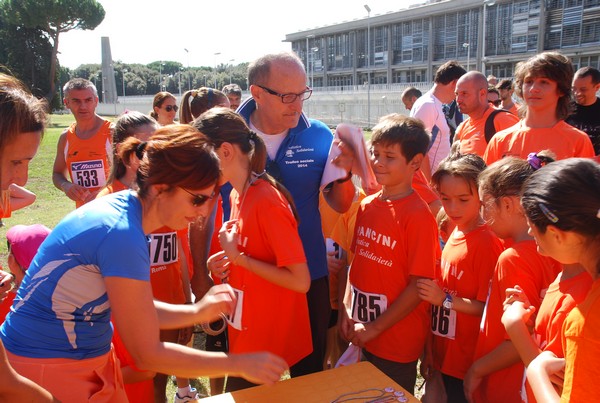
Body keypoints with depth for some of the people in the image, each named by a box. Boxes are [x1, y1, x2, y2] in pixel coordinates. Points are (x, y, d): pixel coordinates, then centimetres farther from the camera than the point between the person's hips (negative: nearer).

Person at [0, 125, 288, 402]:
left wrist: (197, 312, -8)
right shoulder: (122, 235, -29)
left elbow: (133, 311, 4)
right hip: (48, 369, -7)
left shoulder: (122, 206, -4)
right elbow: (147, 355, -20)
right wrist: (239, 365, -15)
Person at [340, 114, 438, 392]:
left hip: (398, 341, -6)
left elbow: (419, 285, -17)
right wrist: (346, 310, -1)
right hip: (362, 336, 6)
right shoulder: (367, 206, 0)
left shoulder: (418, 215, -18)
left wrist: (375, 328, -14)